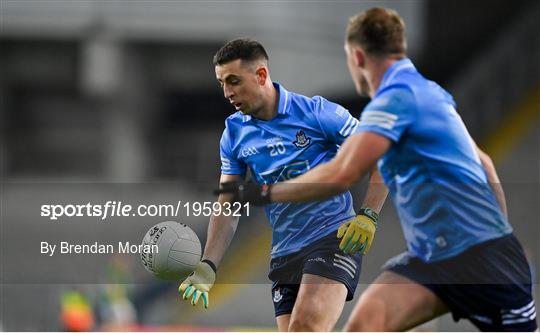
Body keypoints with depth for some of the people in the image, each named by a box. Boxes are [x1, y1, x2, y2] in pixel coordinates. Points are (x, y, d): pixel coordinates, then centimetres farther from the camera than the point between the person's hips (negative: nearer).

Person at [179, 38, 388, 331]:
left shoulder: (317, 112, -7)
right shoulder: (234, 133, 7)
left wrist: (367, 217, -14)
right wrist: (207, 266, -4)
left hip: (333, 238, -6)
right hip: (284, 253, 6)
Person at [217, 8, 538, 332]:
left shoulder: (397, 97, -15)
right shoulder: (426, 91, 14)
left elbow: (340, 175, -24)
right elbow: (482, 162, 23)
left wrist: (263, 193, -15)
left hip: (478, 253, -9)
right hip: (433, 256, 9)